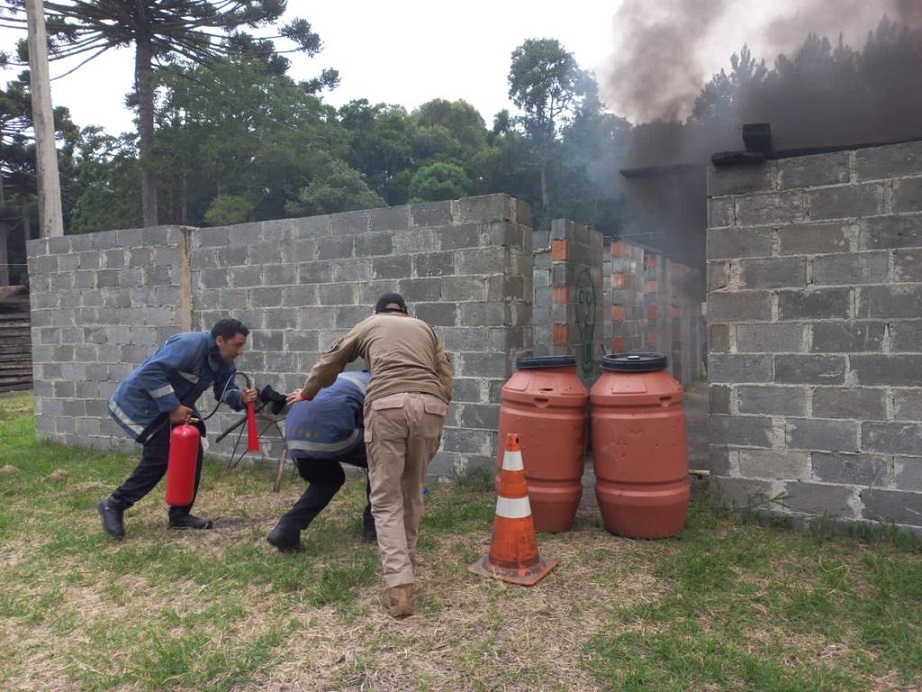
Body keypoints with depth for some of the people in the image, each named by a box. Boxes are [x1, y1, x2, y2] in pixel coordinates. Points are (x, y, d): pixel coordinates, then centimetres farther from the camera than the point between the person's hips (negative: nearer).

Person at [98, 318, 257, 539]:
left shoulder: (223, 362, -1)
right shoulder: (189, 345, -30)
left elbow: (224, 389, 5)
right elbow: (151, 372, -36)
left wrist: (241, 397, -19)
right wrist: (172, 407, -32)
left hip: (175, 407, 9)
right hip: (141, 403, -9)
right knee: (159, 458, -13)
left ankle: (180, 514, 14)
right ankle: (114, 505, 7)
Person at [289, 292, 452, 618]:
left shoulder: (368, 325, 29)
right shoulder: (424, 327, 33)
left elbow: (328, 364, 41)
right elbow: (446, 380, 21)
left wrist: (306, 393, 57)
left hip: (386, 406, -2)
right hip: (430, 405, 3)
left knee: (386, 500, 3)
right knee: (412, 491, 22)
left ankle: (399, 588, -5)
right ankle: (405, 559, 35)